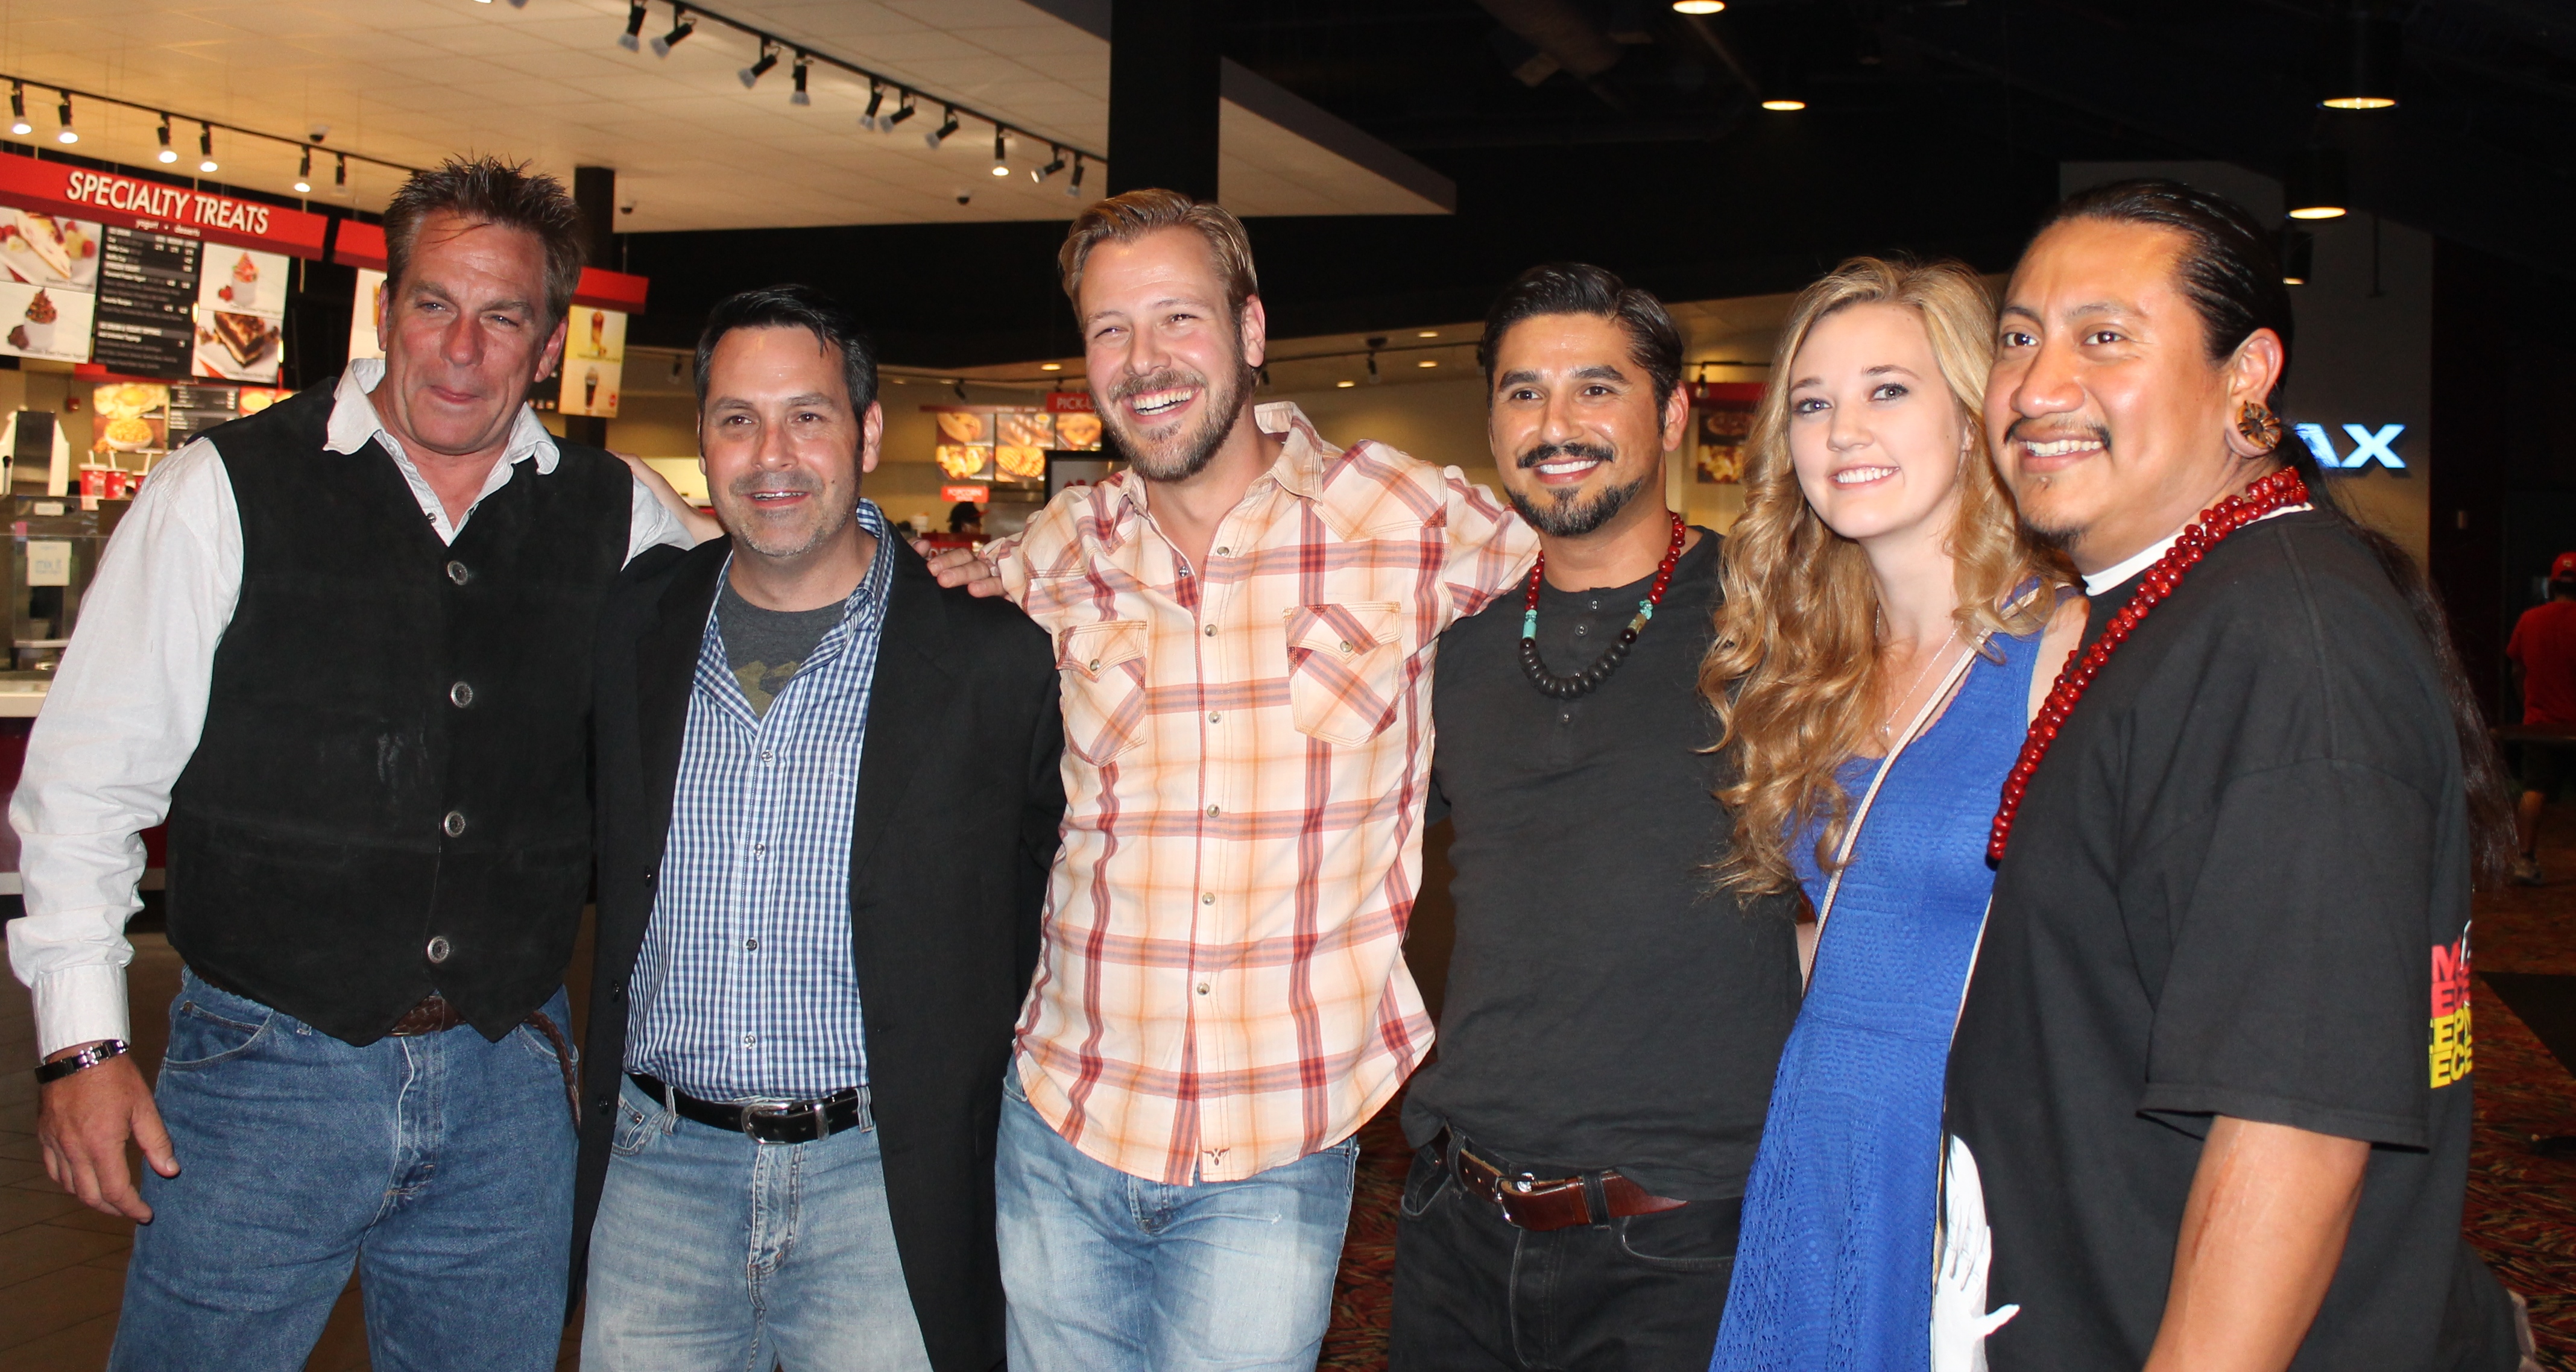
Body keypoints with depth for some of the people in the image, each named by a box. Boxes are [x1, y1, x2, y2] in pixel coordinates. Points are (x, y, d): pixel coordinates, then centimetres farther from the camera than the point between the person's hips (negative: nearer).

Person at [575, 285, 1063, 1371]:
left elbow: (1039, 904, 4)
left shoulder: (993, 657, -7)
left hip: (883, 1191, -3)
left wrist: (956, 1096, 0)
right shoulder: (635, 626, 4)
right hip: (658, 1169, 3)